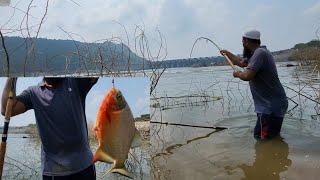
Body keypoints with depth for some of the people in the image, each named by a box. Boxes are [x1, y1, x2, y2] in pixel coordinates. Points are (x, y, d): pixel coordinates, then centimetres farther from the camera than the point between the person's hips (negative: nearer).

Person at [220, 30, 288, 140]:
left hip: (271, 107, -11)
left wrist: (238, 74, -8)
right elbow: (241, 62, 30)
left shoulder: (260, 53, -20)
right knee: (273, 137, 22)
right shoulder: (256, 54, 12)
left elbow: (247, 76, -31)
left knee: (262, 138, -6)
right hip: (272, 105, 11)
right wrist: (227, 53, 42)